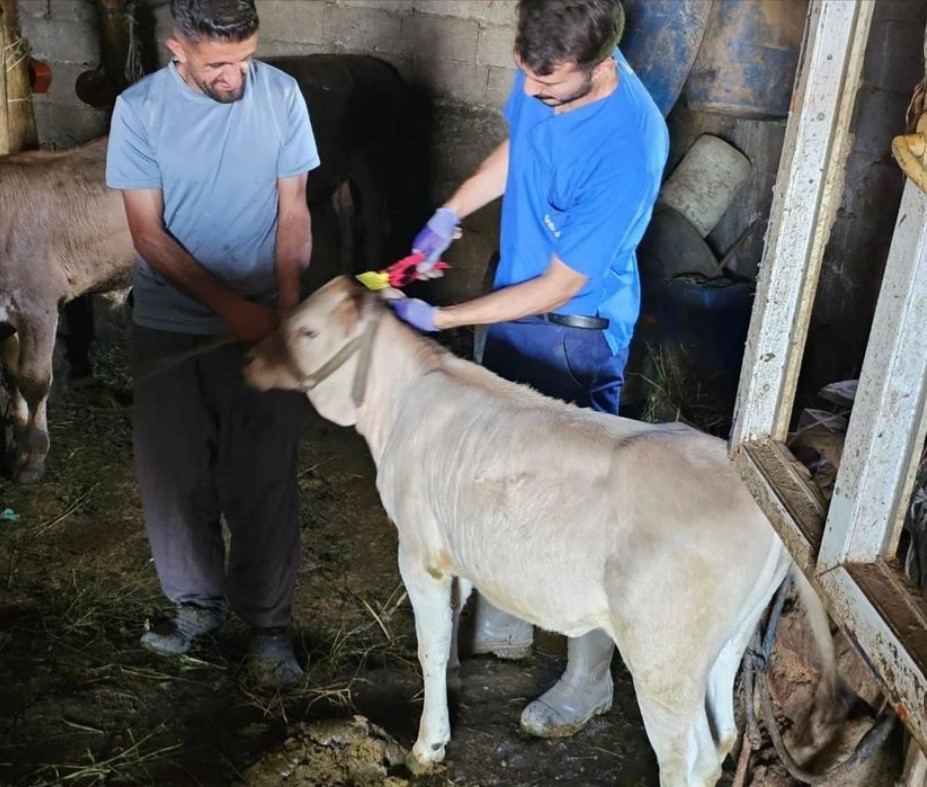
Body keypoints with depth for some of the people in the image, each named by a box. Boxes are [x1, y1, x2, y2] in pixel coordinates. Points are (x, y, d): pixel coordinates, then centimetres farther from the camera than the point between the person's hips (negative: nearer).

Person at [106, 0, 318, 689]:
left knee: (264, 482, 3)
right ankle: (200, 601, 31)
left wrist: (288, 305, -14)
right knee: (173, 476, 10)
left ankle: (267, 622, 19)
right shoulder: (139, 109, -9)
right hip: (169, 326, 1)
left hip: (262, 325, 0)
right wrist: (232, 305, -17)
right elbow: (149, 233, -9)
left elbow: (293, 211, -2)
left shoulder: (280, 94, -7)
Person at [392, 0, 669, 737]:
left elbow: (558, 287, -26)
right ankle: (503, 620, 42)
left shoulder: (627, 147, -32)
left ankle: (588, 678, 25)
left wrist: (437, 319, -22)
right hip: (514, 309, 8)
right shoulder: (545, 71, -10)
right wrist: (449, 213, 3)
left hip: (577, 338, -8)